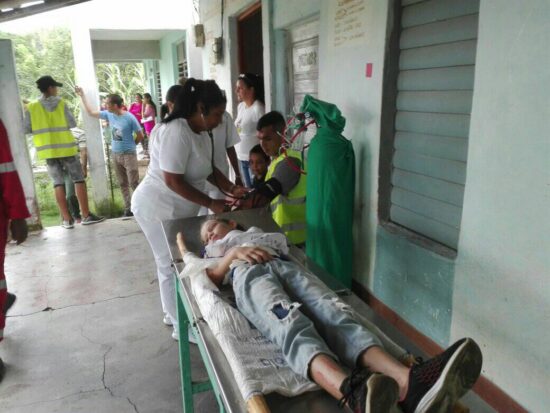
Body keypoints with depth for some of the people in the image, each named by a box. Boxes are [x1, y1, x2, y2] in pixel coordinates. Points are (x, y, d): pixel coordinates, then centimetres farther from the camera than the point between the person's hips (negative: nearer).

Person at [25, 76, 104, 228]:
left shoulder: (31, 107, 2)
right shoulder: (61, 103, -5)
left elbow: (26, 129, 0)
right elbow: (72, 123, -7)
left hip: (48, 150, 3)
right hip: (65, 148, -3)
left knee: (58, 183, 5)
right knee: (78, 179, 3)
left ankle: (67, 219, 4)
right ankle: (86, 215, 1)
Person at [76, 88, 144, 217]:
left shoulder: (129, 118, -15)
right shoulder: (108, 114, 0)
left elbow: (140, 136, -7)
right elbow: (91, 112, 13)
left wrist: (130, 145, 5)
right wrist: (82, 96, 12)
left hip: (129, 154, -6)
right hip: (115, 154, 6)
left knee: (134, 183, -6)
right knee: (123, 184, 10)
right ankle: (128, 209, 18)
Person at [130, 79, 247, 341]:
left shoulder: (200, 131, 4)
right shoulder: (176, 132, -26)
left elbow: (208, 168, 13)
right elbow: (173, 181, -28)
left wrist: (231, 188, -3)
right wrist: (211, 204, -23)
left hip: (175, 209, 9)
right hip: (158, 208, -9)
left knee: (174, 263, 19)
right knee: (173, 266, 2)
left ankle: (172, 314, 37)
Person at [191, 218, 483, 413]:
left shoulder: (255, 232, 45)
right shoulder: (214, 251, 38)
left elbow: (282, 244, 27)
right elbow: (210, 278, 17)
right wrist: (233, 253, 3)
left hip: (285, 266, 3)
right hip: (248, 274, -2)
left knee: (334, 311, -31)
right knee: (291, 322, -38)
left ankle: (407, 382, -57)